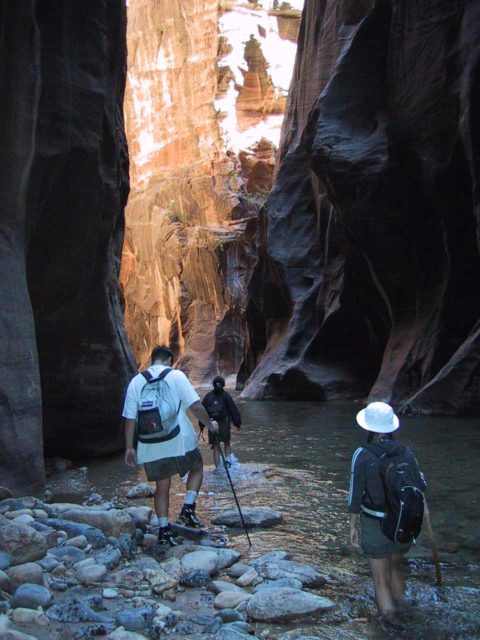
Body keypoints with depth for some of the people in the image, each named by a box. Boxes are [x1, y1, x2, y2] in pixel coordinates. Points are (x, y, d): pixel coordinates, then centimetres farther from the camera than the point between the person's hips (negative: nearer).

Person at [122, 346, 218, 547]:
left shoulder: (136, 382, 5)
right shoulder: (176, 375, -4)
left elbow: (130, 418, 3)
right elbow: (195, 405, -9)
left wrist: (129, 447, 9)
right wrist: (210, 424, 6)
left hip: (150, 446, 3)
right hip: (179, 440, -3)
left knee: (162, 486, 16)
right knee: (196, 468, 22)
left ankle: (164, 530, 13)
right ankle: (187, 510, 7)